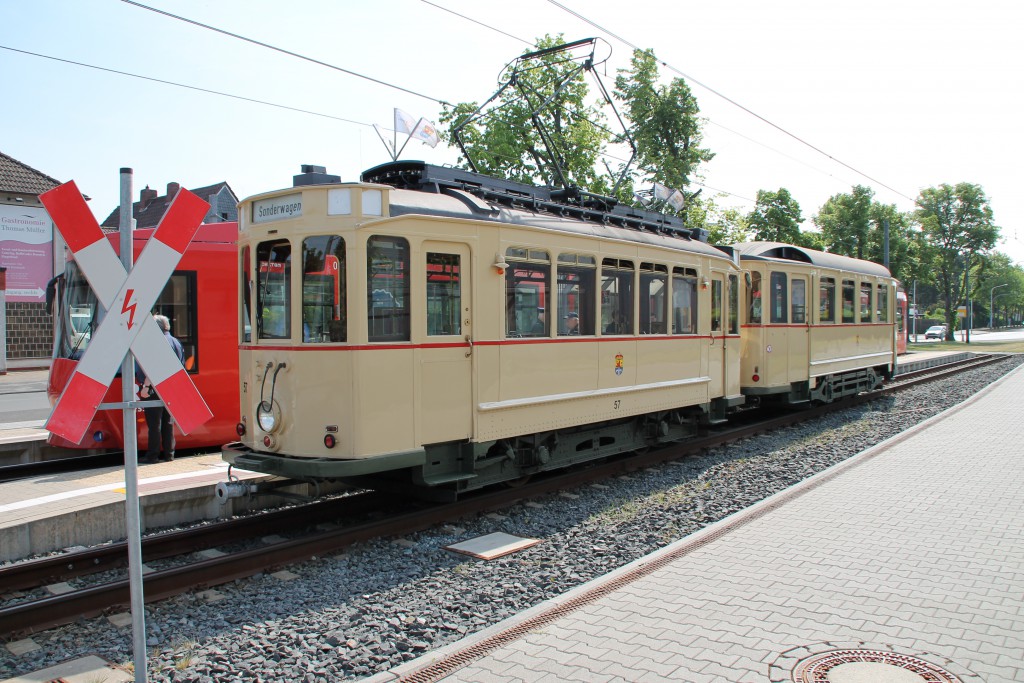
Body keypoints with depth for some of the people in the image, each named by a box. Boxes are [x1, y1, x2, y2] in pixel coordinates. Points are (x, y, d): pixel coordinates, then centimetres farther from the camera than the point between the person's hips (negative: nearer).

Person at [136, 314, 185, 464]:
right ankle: (168, 454, 14)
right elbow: (182, 367, 17)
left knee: (154, 424, -3)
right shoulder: (176, 343, 12)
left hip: (155, 389, -7)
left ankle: (152, 456, 1)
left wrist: (146, 386, -17)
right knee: (168, 423, 12)